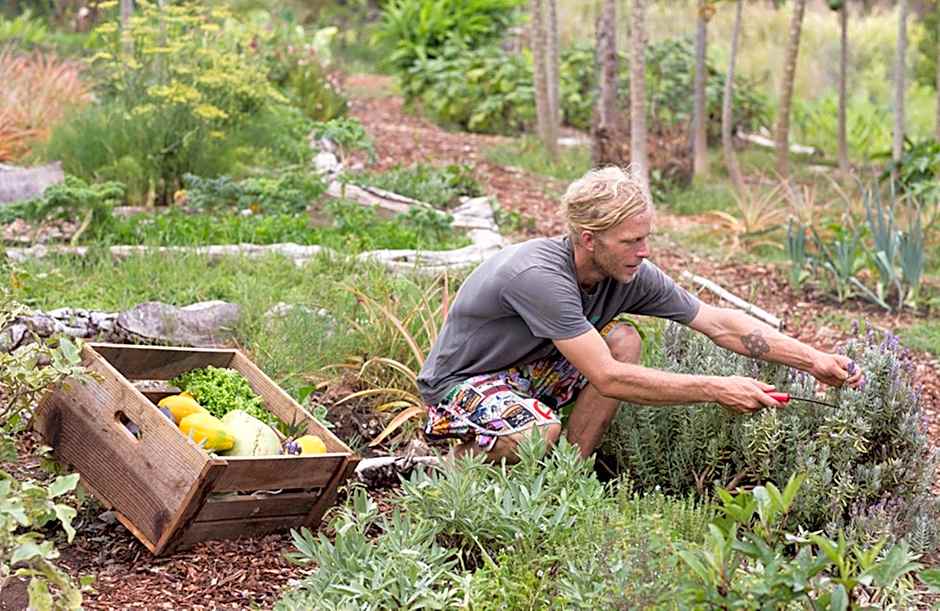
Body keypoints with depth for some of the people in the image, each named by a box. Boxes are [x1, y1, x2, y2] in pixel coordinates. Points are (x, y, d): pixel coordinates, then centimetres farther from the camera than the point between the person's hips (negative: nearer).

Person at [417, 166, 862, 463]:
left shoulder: (631, 275, -12)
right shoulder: (540, 276, -35)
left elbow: (720, 324, -8)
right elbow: (608, 379, -37)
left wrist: (814, 361, -15)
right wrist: (717, 390, -35)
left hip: (529, 368, 8)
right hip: (462, 380, -7)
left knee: (623, 340, -15)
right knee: (540, 434, -37)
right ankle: (457, 459, -4)